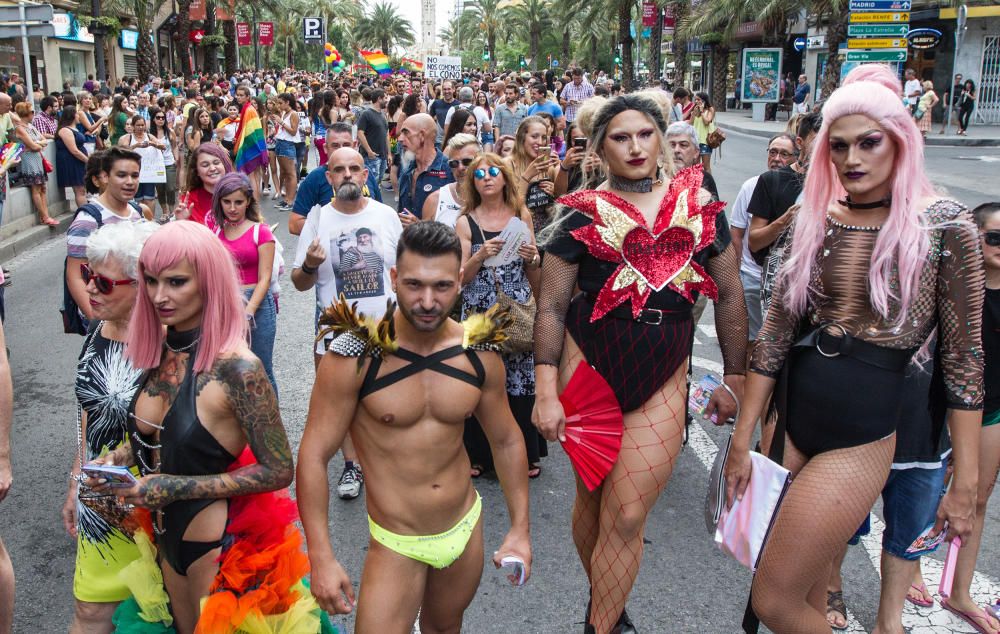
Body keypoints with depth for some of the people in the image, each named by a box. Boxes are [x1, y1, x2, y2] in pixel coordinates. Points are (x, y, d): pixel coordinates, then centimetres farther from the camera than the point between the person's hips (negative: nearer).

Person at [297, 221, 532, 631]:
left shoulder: (479, 354, -7)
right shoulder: (355, 356, -19)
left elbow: (506, 440, 6)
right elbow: (313, 455, -16)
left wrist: (520, 528, 6)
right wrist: (321, 558, -18)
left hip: (466, 527, 4)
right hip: (396, 545, -4)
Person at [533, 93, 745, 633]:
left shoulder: (700, 207, 3)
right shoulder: (582, 213, -3)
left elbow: (729, 295, 10)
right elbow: (551, 306, -3)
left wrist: (734, 376, 11)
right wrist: (546, 391, -8)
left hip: (664, 376, 1)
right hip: (589, 365, 0)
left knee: (627, 516, -3)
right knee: (593, 497, 14)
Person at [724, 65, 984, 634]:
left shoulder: (943, 224, -9)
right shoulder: (815, 220, 3)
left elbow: (964, 357, -6)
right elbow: (775, 332, 5)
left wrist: (966, 482, -5)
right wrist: (743, 438, 6)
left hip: (861, 438, -5)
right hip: (793, 424, 5)